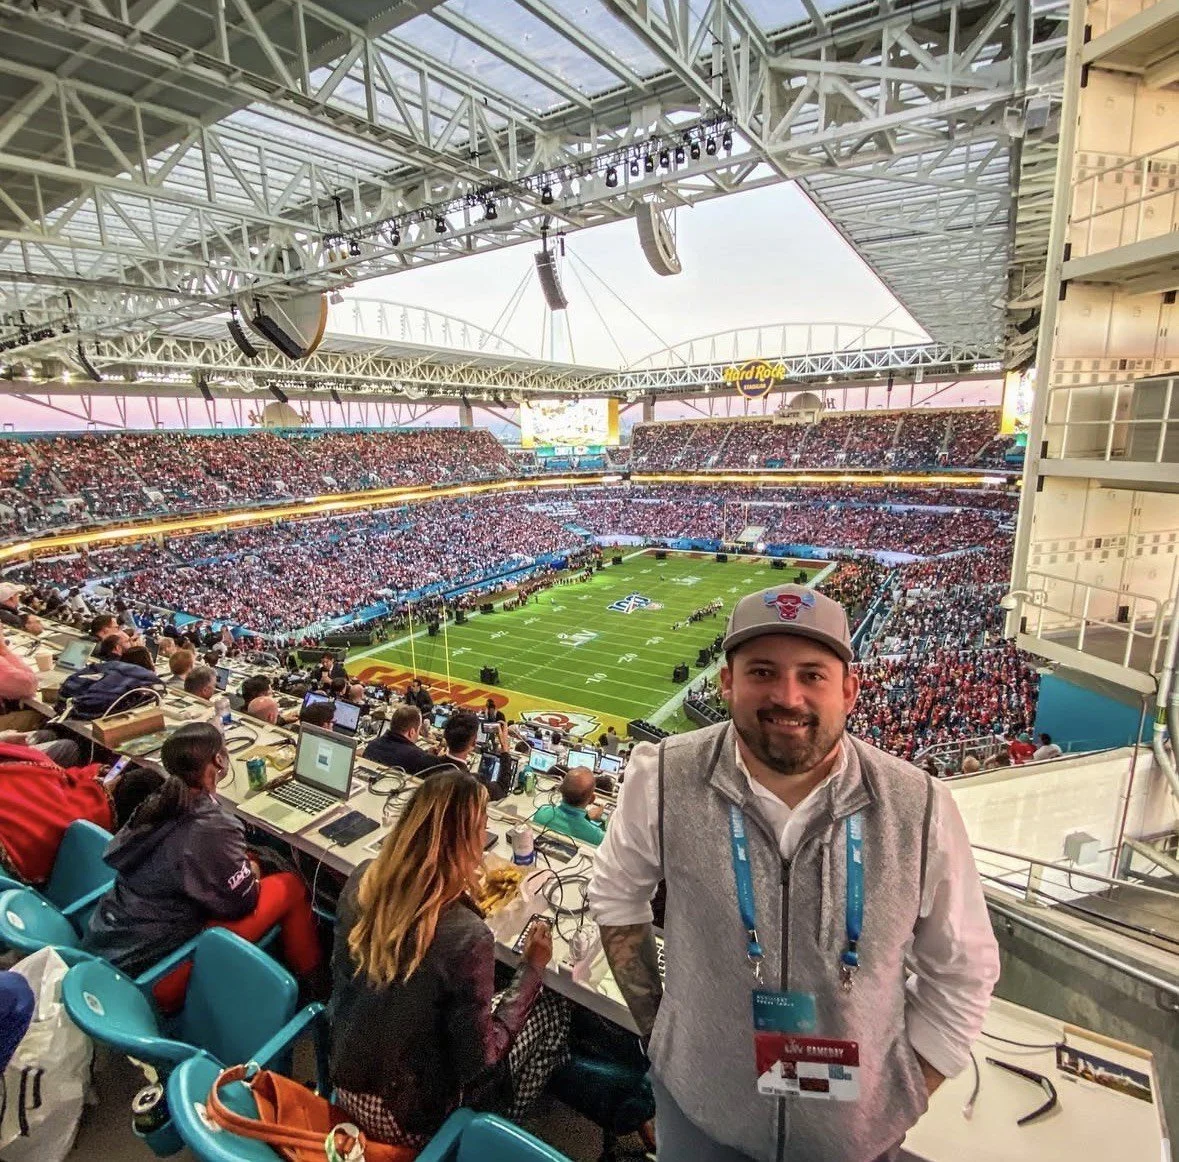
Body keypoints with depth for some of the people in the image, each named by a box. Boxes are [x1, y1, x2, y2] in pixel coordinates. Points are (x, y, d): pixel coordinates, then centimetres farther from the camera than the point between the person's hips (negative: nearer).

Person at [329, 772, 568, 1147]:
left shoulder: (363, 880, -17)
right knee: (552, 1009, 12)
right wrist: (532, 968, -14)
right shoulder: (467, 937, -34)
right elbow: (478, 1063, -22)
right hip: (408, 1123, -5)